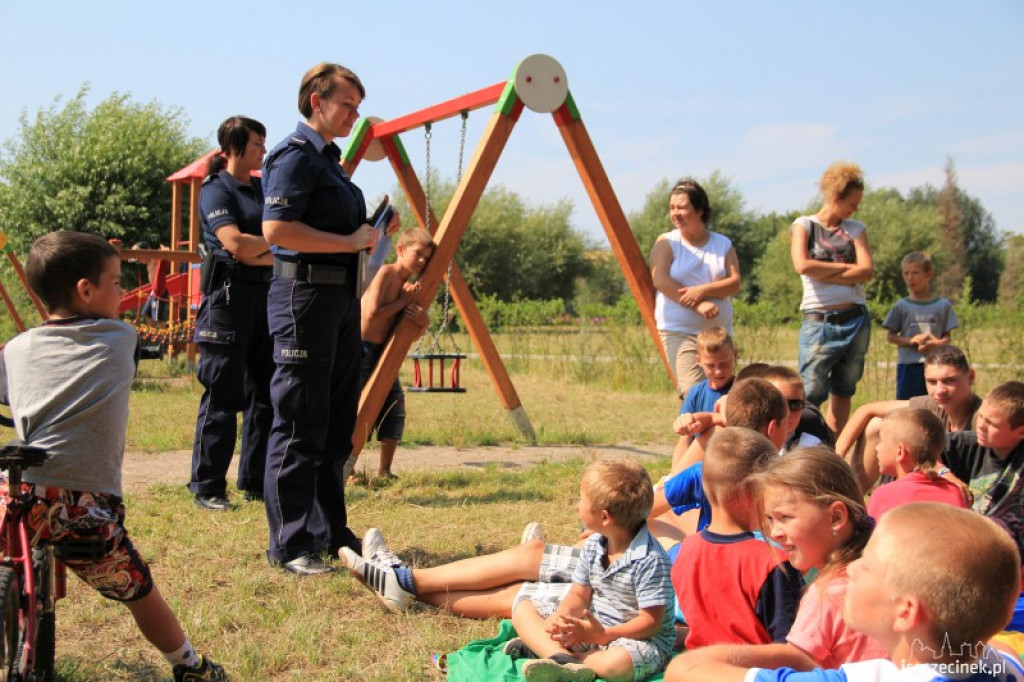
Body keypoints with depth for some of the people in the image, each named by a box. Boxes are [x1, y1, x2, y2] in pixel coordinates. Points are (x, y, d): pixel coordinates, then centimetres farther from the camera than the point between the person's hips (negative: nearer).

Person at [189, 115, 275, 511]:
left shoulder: (264, 188, 18)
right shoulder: (215, 189, -5)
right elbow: (236, 244, -17)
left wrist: (257, 253, -6)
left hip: (266, 295, 7)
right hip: (230, 296, -7)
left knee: (265, 395, 7)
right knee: (222, 397, -5)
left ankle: (256, 482, 15)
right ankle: (207, 488, 2)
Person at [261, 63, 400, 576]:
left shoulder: (329, 158, 20)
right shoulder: (295, 154, -9)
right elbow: (277, 228, -21)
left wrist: (373, 231, 11)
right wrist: (350, 241, -18)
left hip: (341, 296, 10)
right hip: (304, 295, -10)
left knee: (336, 423, 13)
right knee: (299, 425, -6)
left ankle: (330, 533, 22)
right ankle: (292, 545, 0)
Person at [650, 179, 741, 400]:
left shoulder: (723, 244, 10)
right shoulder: (667, 242, 4)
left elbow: (734, 282, -2)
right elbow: (660, 280, -11)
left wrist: (702, 291, -19)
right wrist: (699, 305, -19)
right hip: (678, 330, -3)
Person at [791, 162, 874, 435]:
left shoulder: (855, 229, 12)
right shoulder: (804, 225, 4)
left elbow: (867, 270, -3)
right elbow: (803, 266, -14)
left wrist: (824, 274, -9)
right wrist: (845, 267, -6)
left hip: (855, 320, 4)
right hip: (819, 321, -4)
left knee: (843, 394, 10)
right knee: (810, 395, -8)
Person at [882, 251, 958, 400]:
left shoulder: (943, 305, 4)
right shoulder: (901, 306, 3)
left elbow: (947, 337, 6)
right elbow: (890, 336, 4)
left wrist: (936, 344, -16)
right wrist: (911, 341, -13)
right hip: (908, 365, 0)